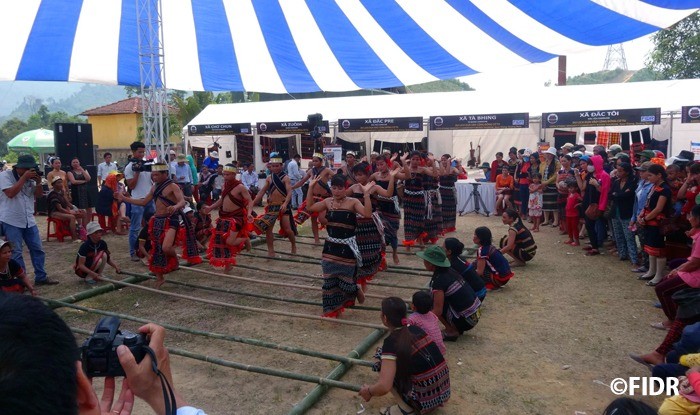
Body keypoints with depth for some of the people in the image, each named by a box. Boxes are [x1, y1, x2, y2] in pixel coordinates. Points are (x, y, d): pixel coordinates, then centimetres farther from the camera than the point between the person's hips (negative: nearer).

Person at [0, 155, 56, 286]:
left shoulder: (30, 177, 7)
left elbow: (38, 195, 8)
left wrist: (38, 182, -10)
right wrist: (24, 177, -20)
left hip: (29, 221, 6)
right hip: (11, 221, -6)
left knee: (37, 249, 9)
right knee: (16, 252, 0)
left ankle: (41, 277, 18)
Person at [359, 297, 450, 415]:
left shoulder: (391, 342, -15)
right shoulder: (416, 329, 6)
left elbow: (384, 387, -23)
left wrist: (368, 391, 1)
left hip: (424, 401, -7)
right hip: (444, 393, 7)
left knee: (383, 364, 6)